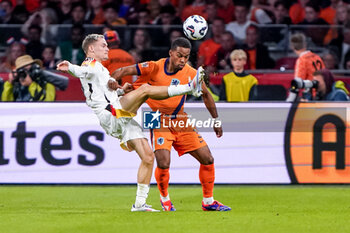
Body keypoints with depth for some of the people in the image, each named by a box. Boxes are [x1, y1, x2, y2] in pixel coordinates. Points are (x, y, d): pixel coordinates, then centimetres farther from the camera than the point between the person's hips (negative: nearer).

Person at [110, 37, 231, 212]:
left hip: (180, 121, 4)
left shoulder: (191, 74, -6)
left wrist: (216, 120, 17)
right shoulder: (155, 68, -14)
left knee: (207, 159, -1)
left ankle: (208, 201, 17)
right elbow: (123, 71, -8)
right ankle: (164, 198, 8)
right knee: (163, 163, -22)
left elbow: (206, 95, 12)